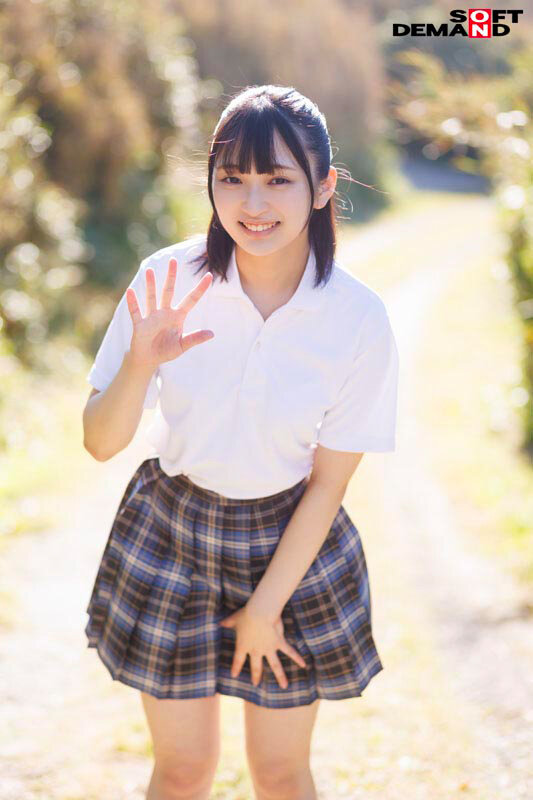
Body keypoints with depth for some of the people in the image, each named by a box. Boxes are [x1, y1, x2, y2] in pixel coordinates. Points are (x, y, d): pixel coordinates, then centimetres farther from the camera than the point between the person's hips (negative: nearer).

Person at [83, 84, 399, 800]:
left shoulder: (358, 319, -17)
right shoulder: (169, 281, -16)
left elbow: (328, 482, -10)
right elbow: (101, 442, -12)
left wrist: (266, 608, -7)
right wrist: (140, 365, -31)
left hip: (290, 542, 0)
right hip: (170, 534, 1)